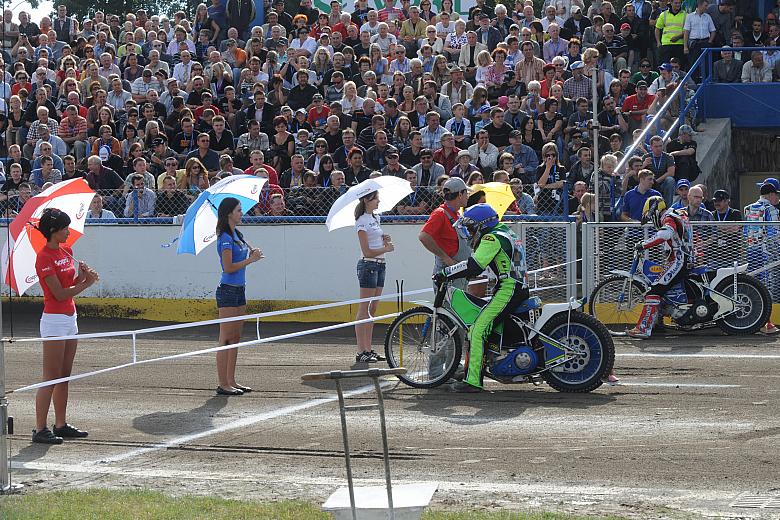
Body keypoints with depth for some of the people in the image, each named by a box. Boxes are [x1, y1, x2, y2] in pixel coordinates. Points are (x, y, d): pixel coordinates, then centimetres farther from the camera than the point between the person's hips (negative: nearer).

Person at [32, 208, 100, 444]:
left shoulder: (66, 251, 11)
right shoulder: (45, 258, -16)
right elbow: (60, 294, -18)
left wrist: (83, 274, -7)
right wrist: (87, 282, -11)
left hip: (70, 318, 9)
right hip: (54, 320, -9)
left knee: (64, 377, 12)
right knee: (51, 378, -7)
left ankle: (61, 425, 18)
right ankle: (40, 429, -5)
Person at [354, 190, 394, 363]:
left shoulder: (375, 218, 16)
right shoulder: (362, 221, -11)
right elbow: (367, 252, -15)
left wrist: (384, 240, 5)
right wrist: (386, 248, -8)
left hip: (380, 265, 9)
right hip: (368, 265, -9)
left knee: (372, 310, 10)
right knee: (364, 310, -7)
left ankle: (368, 350, 13)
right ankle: (361, 352, -7)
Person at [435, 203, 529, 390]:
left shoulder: (492, 238, -11)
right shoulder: (504, 232, 20)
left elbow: (474, 267, -22)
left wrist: (445, 273, -17)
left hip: (508, 289, -11)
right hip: (521, 288, 11)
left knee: (478, 330, -14)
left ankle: (473, 380, -20)